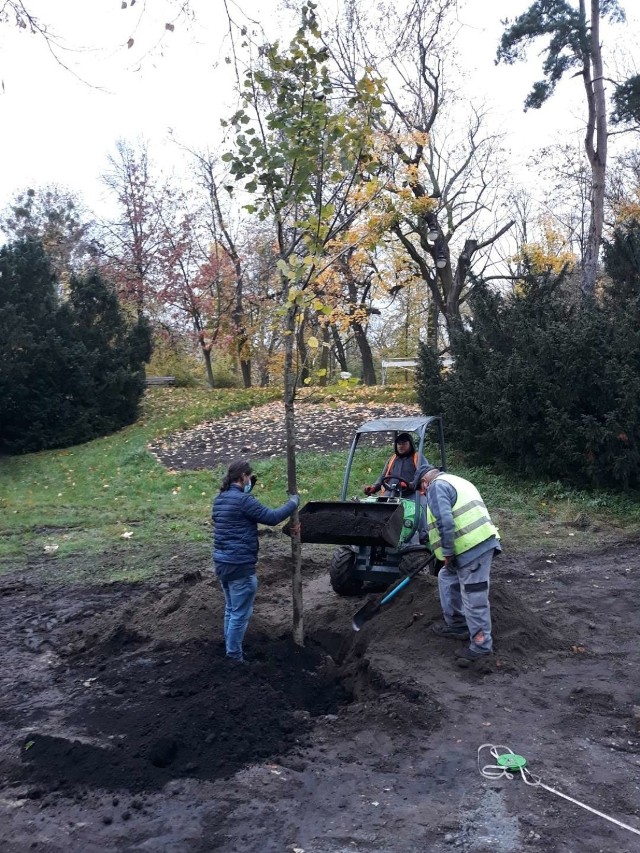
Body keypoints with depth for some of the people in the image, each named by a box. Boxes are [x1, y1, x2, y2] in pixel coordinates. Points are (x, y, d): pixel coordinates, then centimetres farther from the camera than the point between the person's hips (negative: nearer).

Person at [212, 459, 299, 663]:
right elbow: (272, 517, -18)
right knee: (240, 614, 1)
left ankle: (230, 650, 31)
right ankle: (234, 656, 9)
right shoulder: (243, 499, -18)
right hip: (240, 565, -10)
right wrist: (293, 502, -3)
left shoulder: (220, 499, 10)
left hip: (222, 562, 10)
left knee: (231, 609, 21)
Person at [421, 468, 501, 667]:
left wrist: (447, 552, -12)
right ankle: (456, 625, 31)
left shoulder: (437, 486, -5)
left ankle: (481, 646, 4)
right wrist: (450, 551, 34)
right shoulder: (457, 482, 25)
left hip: (472, 549, -10)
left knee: (474, 598, -3)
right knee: (447, 578, 23)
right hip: (480, 542, 10)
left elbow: (445, 522, -19)